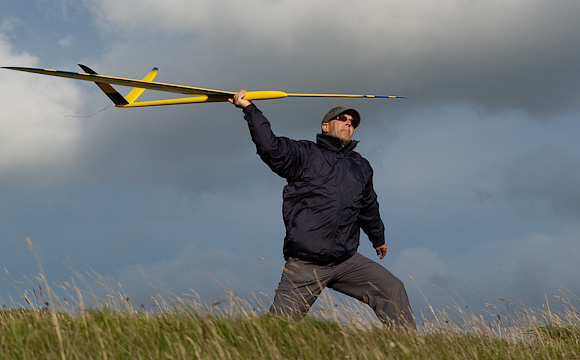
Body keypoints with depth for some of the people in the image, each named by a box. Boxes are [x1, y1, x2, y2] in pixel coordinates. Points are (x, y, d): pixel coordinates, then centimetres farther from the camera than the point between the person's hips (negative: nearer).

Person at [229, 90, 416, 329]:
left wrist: (378, 238, 48)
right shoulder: (305, 155, 1)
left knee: (393, 290, -5)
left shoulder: (360, 167, 19)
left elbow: (369, 207, 35)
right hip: (305, 265, -5)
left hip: (347, 261, 5)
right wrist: (249, 109, -26)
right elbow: (270, 147, -17)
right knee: (278, 326, -10)